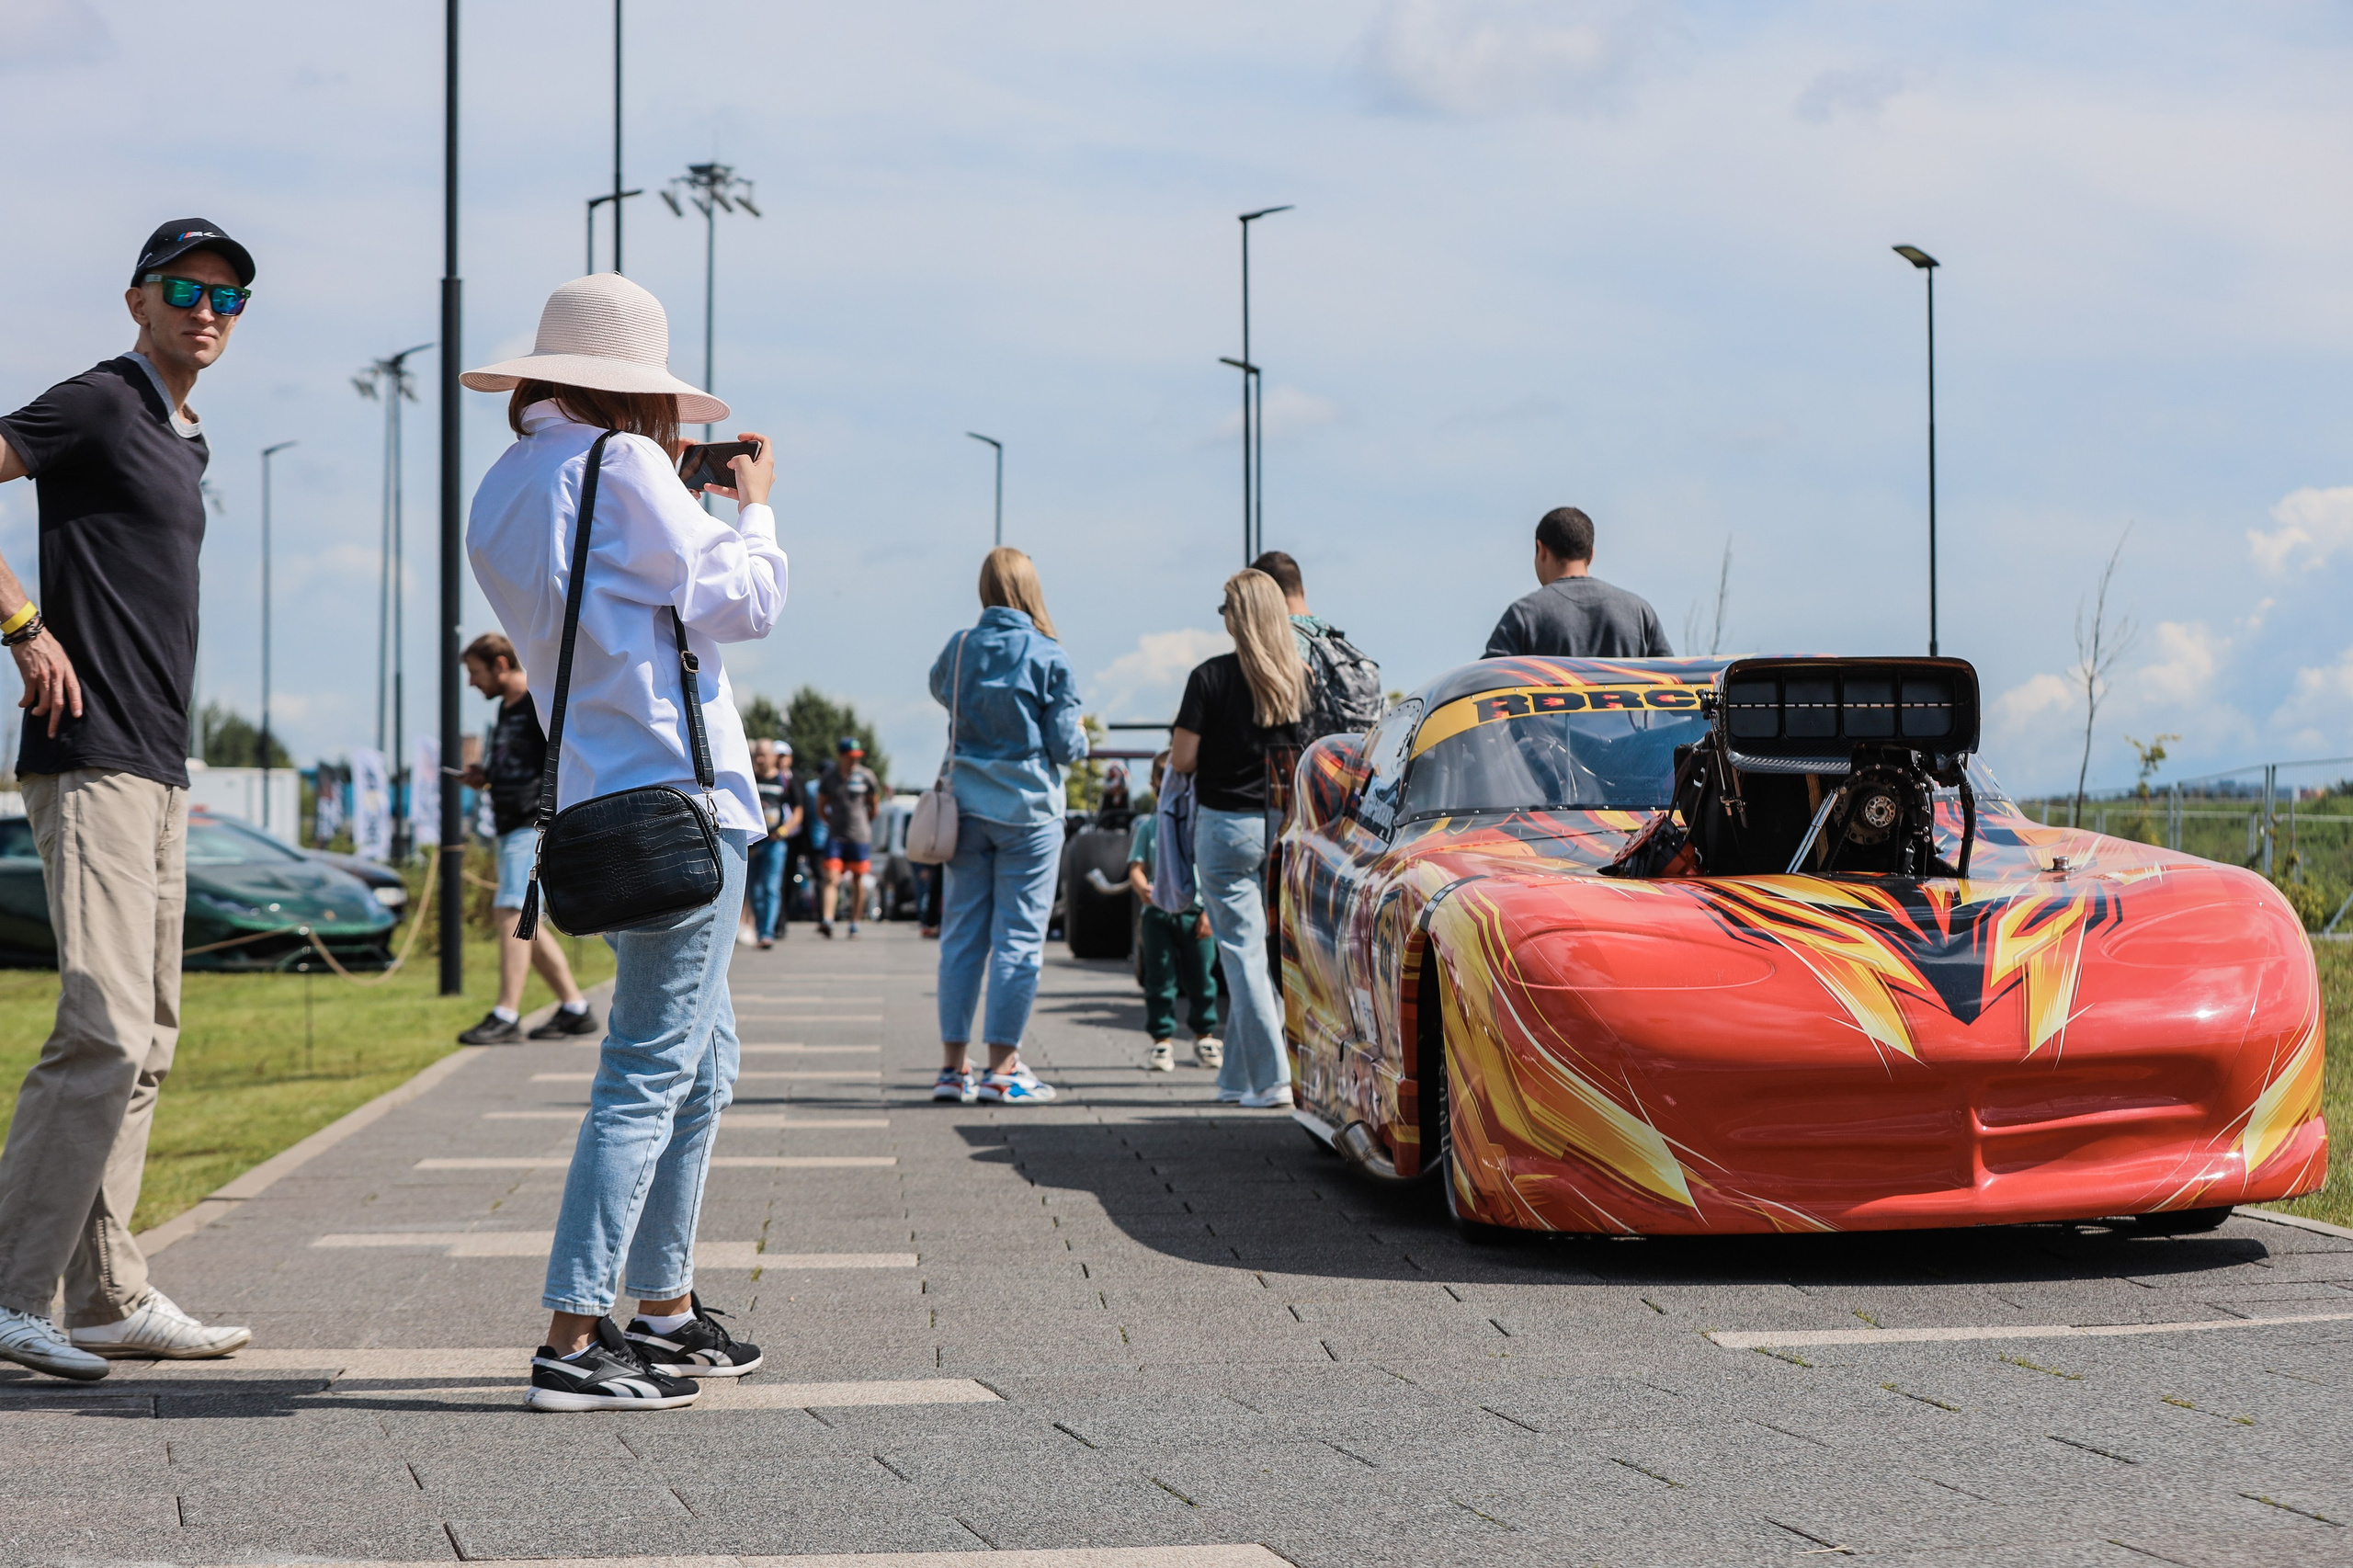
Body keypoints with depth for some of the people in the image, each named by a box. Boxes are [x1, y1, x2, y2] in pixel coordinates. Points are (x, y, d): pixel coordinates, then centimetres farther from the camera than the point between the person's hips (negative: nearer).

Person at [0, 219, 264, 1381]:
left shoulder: (184, 443, 21)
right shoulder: (100, 404, -6)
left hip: (156, 764, 10)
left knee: (145, 1040, 10)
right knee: (103, 1032, -16)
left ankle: (110, 1297, 15)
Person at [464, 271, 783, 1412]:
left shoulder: (503, 493, 15)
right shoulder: (616, 464, -10)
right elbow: (739, 603, -10)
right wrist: (751, 507, 7)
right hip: (676, 792, -10)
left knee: (702, 1059, 19)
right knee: (651, 1071, -10)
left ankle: (665, 1309, 25)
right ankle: (573, 1341, -12)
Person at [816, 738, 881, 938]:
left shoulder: (866, 776, 2)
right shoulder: (828, 777, 3)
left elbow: (874, 802, 13)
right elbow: (821, 804, 14)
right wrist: (831, 821, 10)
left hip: (860, 836, 0)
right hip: (835, 836, 0)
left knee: (858, 881, 5)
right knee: (831, 879, -13)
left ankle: (854, 923, 15)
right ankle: (826, 921, -23)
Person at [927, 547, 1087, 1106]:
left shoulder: (958, 650, 2)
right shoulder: (1047, 656, -9)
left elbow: (939, 690, 23)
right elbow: (1066, 745, -5)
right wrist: (1082, 734, 15)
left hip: (967, 807, 4)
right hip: (1027, 809, -4)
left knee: (961, 934, 8)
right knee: (1019, 936, 1)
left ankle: (953, 1064, 9)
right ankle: (1002, 1069, 0)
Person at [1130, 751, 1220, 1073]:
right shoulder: (1149, 826, 9)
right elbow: (1136, 867, 3)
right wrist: (1143, 888, -20)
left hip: (1194, 911, -1)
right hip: (1158, 912, 1)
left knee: (1200, 977, 6)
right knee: (1159, 979, 1)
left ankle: (1205, 1037, 19)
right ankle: (1162, 1040, 6)